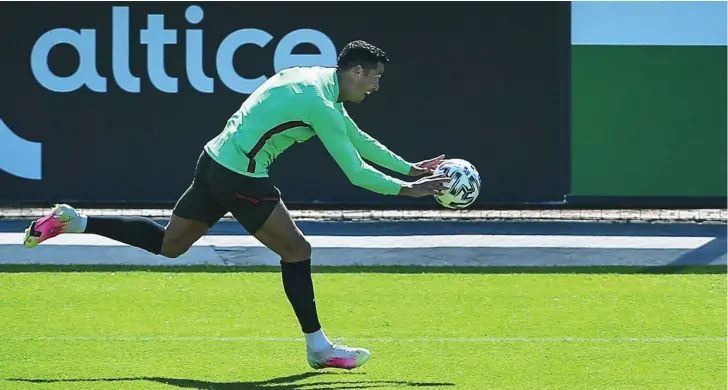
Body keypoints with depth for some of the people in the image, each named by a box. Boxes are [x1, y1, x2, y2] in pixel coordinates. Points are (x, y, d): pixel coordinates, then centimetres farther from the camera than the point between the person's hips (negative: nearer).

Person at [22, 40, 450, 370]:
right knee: (296, 249, -1)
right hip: (240, 175, -9)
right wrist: (406, 189, -10)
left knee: (168, 243, 16)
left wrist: (410, 167, 23)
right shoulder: (320, 103, -18)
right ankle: (318, 347, 6)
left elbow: (359, 139, 23)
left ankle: (73, 221, 15)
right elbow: (356, 172, -18)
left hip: (216, 161, 9)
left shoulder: (313, 79, 12)